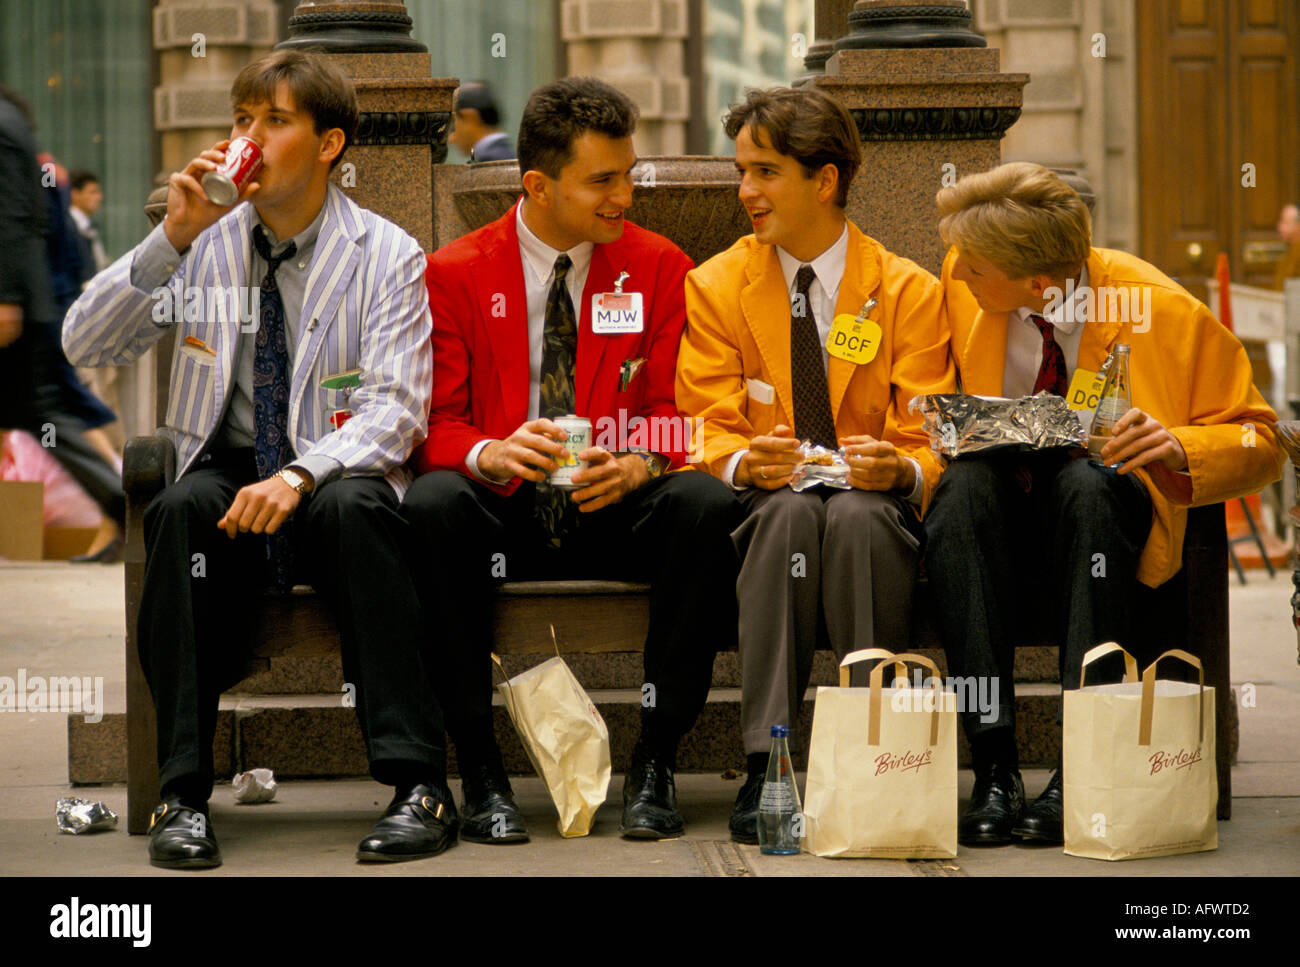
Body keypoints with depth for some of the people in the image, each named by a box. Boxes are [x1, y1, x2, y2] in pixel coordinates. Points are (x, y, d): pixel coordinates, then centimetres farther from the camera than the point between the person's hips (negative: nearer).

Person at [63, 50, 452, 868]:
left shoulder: (386, 256, 0)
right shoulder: (207, 244, 8)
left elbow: (395, 410, -10)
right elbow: (85, 347, 1)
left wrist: (300, 476, -29)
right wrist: (170, 241, -11)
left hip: (337, 479, -2)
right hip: (228, 477, 2)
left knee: (351, 506, -36)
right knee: (179, 509, -32)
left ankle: (420, 785, -34)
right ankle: (184, 794, -30)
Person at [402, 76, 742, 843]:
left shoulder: (659, 267, 6)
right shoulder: (455, 275, 2)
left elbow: (675, 417, 3)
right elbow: (439, 427, -1)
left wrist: (639, 462, -21)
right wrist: (491, 456, -26)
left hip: (618, 516, 1)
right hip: (502, 517, -1)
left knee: (707, 503, -30)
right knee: (431, 505, -33)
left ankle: (656, 765, -22)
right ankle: (480, 772, -26)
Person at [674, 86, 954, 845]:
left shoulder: (909, 291, 4)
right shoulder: (715, 287, 7)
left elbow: (926, 445, 0)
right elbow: (706, 431, 1)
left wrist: (899, 470, -26)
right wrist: (744, 462, -23)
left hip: (876, 512, -1)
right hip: (763, 513, 1)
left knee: (858, 513, -36)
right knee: (789, 509, -35)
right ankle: (767, 768, -40)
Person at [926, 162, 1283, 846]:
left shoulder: (1164, 312, -11)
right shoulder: (961, 289, -3)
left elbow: (1257, 443, -2)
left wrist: (1179, 449, -23)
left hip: (1103, 513, -2)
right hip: (993, 521, 2)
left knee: (1089, 483, -37)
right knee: (965, 482, -34)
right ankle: (993, 768, -38)